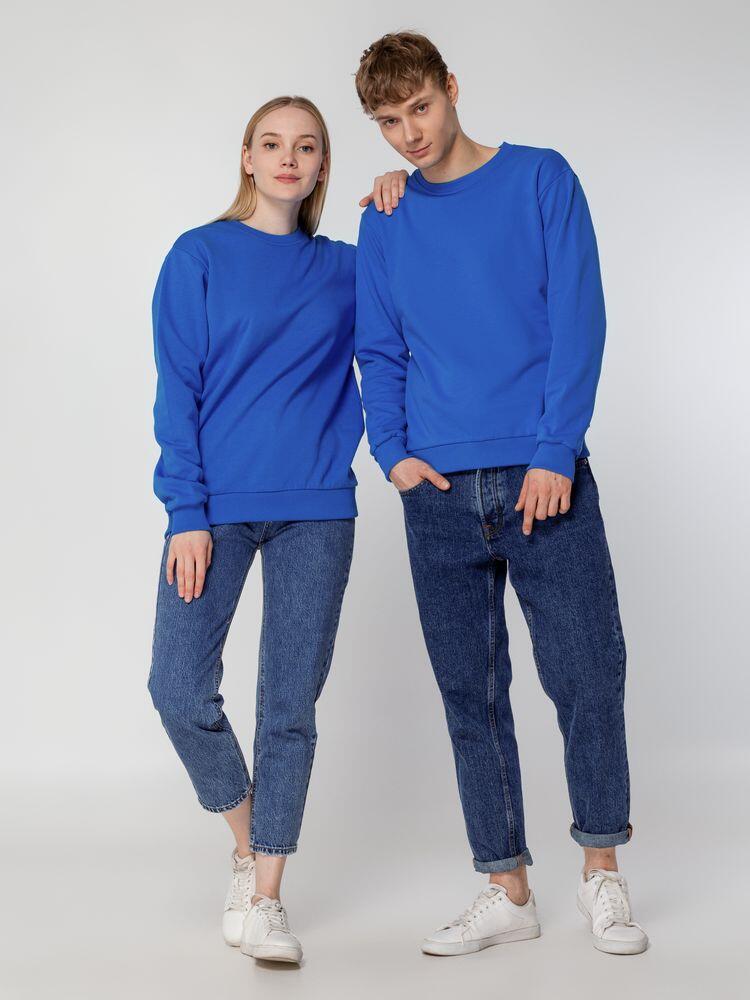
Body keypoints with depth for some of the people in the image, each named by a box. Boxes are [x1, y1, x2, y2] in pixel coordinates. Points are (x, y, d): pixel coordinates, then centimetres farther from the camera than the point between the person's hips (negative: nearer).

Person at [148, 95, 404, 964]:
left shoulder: (346, 268, 11)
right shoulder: (200, 256, 3)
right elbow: (177, 392, -1)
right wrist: (186, 512, -9)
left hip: (315, 509, 2)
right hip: (217, 506, -1)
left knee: (290, 706, 2)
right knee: (180, 691, -7)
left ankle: (265, 900, 13)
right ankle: (246, 843, 20)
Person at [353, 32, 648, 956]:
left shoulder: (539, 179, 2)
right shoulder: (385, 226, 12)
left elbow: (577, 320, -4)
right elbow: (379, 354, 15)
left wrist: (554, 453, -13)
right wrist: (393, 453, -2)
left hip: (542, 476, -3)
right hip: (440, 494, 3)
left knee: (587, 677, -3)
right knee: (470, 695, 6)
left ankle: (601, 871, 17)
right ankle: (508, 890, 17)